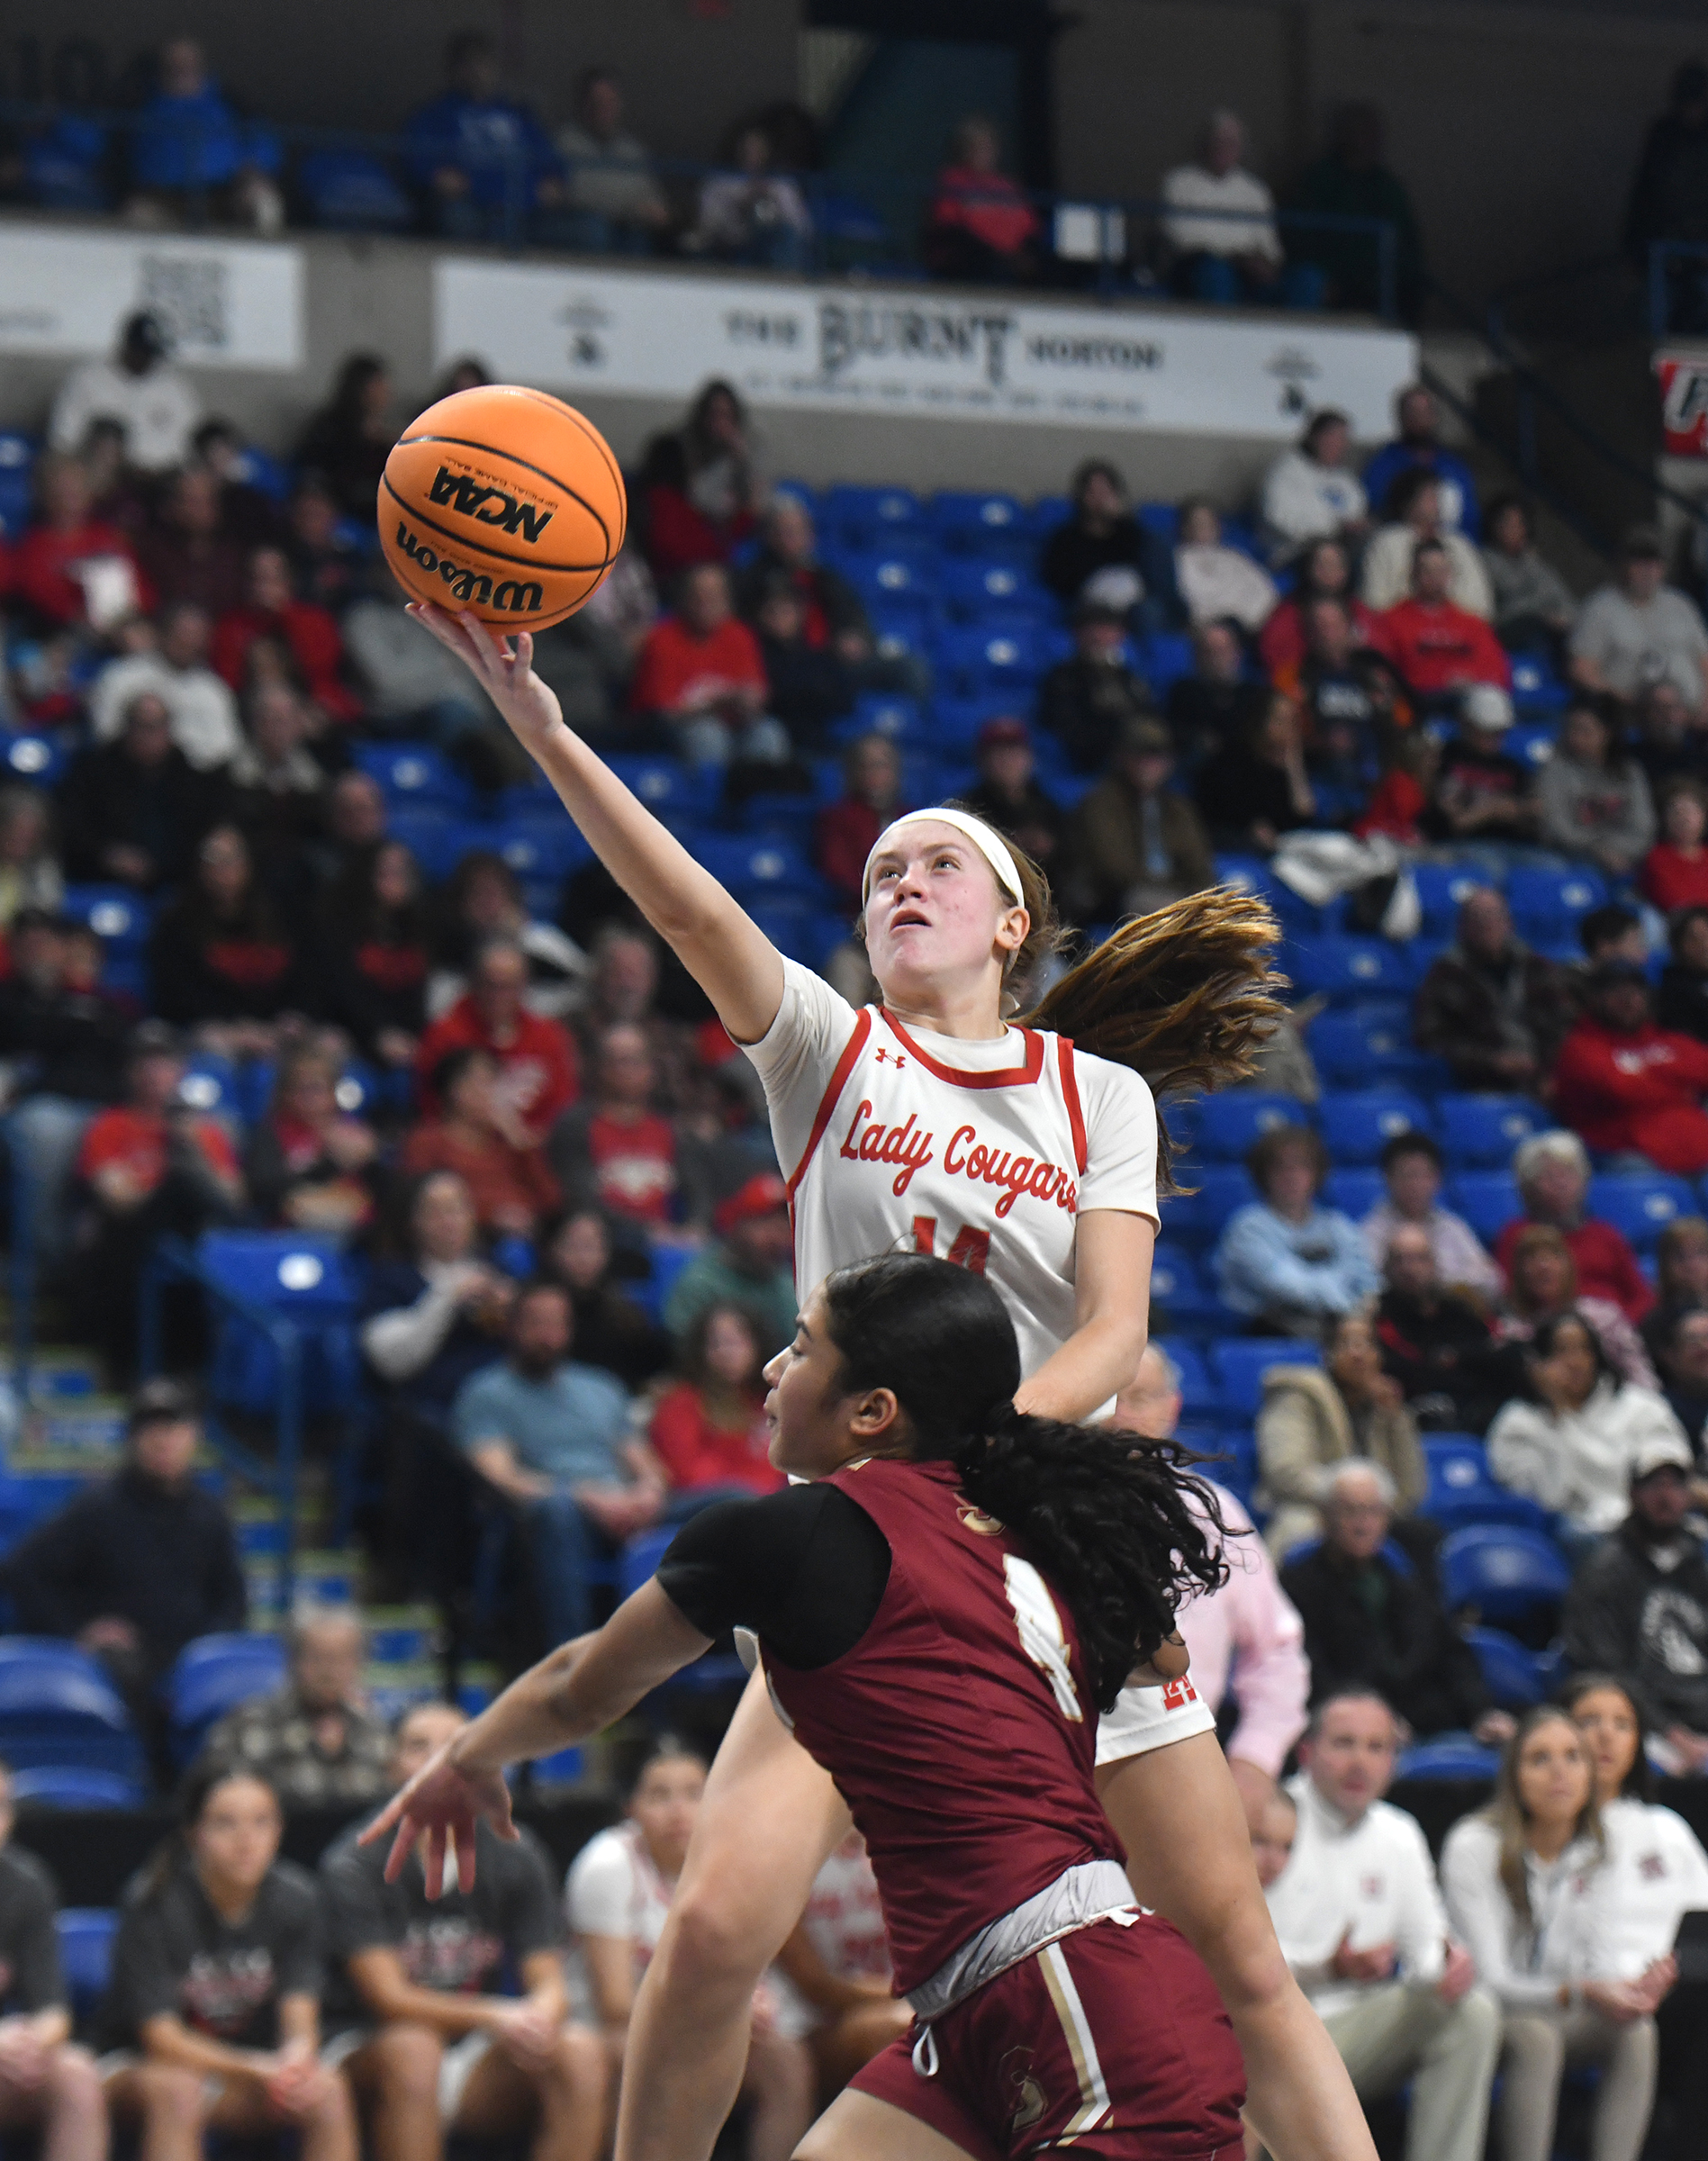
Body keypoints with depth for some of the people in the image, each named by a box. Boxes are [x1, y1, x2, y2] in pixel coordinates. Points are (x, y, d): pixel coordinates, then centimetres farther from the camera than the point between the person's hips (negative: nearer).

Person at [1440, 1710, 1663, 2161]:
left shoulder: (1588, 1853, 1)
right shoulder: (1473, 1847, -19)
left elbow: (1589, 1958, 2)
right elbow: (1487, 1979, -24)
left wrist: (1629, 1988, -22)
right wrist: (1578, 1994, -39)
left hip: (1558, 2014, 6)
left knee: (1636, 2030, -22)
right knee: (1536, 2036, -36)